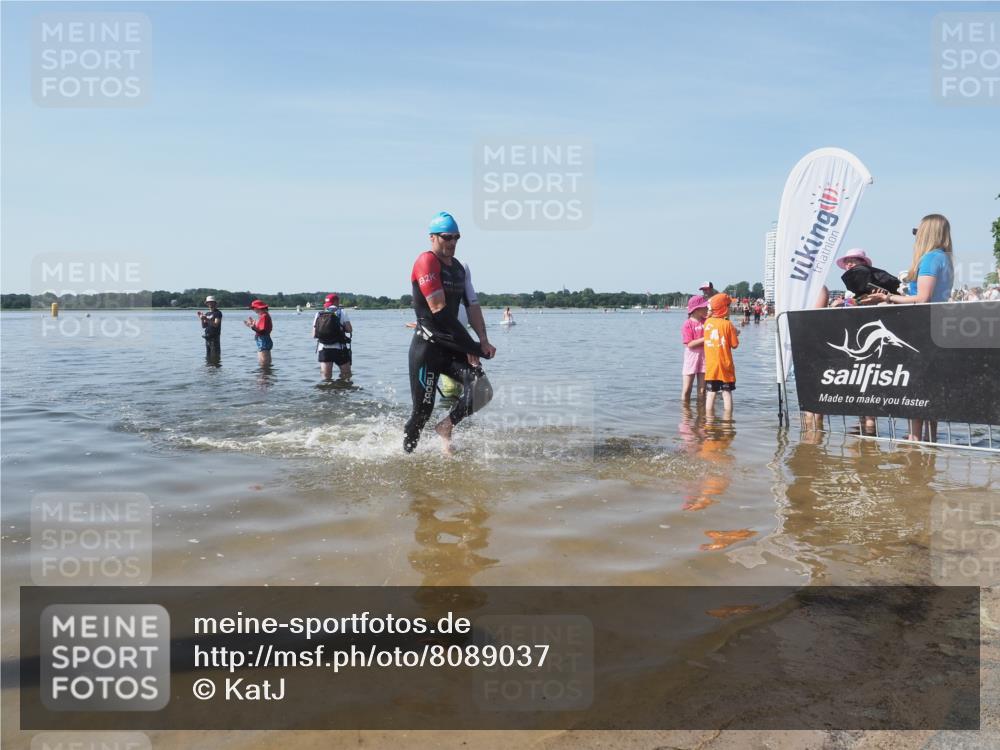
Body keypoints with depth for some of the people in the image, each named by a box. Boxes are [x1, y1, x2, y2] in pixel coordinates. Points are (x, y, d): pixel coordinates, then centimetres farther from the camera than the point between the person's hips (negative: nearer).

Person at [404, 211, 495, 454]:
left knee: (482, 390, -12)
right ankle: (407, 453, 20)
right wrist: (470, 346, -14)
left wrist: (483, 341, -6)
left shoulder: (461, 269, 15)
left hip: (451, 347, 7)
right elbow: (439, 309, -16)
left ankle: (446, 426, 10)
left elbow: (472, 305, 11)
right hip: (427, 347, -7)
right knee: (423, 410, -2)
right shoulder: (426, 262, -10)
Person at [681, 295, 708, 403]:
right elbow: (690, 344, -16)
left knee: (702, 390, 8)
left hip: (705, 356, 4)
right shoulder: (687, 324, -10)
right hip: (691, 357, -4)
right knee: (686, 390, 1)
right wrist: (705, 338, -20)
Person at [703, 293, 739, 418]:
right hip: (725, 365, -3)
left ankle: (709, 420, 7)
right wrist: (736, 334, 12)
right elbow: (734, 345, -7)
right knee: (727, 393, 4)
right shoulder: (727, 324, -10)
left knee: (710, 394, 6)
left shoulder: (707, 322, 1)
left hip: (710, 365, 3)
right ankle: (727, 421, 4)